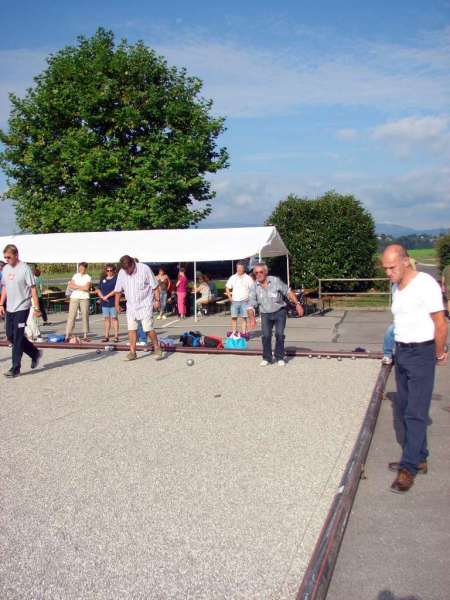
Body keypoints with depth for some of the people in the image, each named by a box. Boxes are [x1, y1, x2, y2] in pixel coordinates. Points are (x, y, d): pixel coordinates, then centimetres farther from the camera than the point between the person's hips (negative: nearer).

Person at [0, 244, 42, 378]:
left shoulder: (25, 268, -11)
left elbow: (33, 288, -11)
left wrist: (36, 307, -14)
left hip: (22, 308, -7)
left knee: (17, 338, -6)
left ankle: (15, 369, 0)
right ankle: (35, 353, 27)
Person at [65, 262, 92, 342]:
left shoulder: (88, 277, 4)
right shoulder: (75, 276, 12)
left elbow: (87, 287, -12)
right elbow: (70, 285, -1)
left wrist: (76, 286, -4)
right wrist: (82, 287, -8)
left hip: (84, 298, -1)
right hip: (74, 297, 1)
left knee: (85, 316, 0)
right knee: (71, 315, -5)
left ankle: (85, 335, 7)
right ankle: (67, 335, -8)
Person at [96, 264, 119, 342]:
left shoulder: (116, 279, -3)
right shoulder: (103, 279, 14)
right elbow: (98, 289, 14)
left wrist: (107, 296, -15)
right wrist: (102, 297, -3)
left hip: (113, 302, -5)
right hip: (104, 303, 5)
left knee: (114, 318, -3)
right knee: (106, 318, 8)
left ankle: (116, 336, -1)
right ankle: (106, 336, 11)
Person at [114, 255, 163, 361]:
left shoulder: (144, 269, -11)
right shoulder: (121, 273, 1)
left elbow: (155, 286, -5)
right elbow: (118, 291, 12)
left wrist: (157, 300, -7)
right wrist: (117, 304, 11)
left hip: (145, 305, -4)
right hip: (131, 306, 4)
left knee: (148, 329, -7)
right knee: (131, 329, 0)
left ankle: (157, 348, 11)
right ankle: (132, 352, 7)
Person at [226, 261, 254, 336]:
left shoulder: (248, 278, 3)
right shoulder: (232, 278, 10)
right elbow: (227, 288, 15)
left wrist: (249, 297, -9)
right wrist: (229, 297, 3)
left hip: (244, 301, -2)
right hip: (234, 301, 2)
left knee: (244, 318, -2)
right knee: (234, 318, 2)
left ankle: (243, 333, 2)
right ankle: (234, 333, 8)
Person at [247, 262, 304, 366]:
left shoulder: (275, 281, -12)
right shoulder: (254, 287, -8)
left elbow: (288, 292, -2)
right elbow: (251, 305, -9)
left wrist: (297, 304, -10)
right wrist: (252, 318, -25)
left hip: (280, 312, -1)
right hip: (265, 314, 2)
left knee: (279, 334, -10)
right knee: (266, 336, -9)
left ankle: (280, 358, 4)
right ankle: (266, 358, 9)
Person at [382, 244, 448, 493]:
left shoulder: (426, 284, -16)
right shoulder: (395, 287, 9)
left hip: (421, 354, -8)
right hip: (401, 352, 8)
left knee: (416, 412, -5)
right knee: (405, 408, 13)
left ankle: (409, 468, 1)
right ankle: (419, 459, 25)